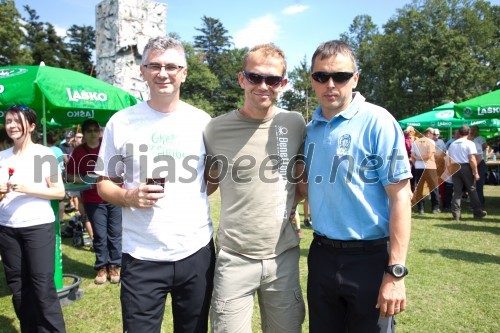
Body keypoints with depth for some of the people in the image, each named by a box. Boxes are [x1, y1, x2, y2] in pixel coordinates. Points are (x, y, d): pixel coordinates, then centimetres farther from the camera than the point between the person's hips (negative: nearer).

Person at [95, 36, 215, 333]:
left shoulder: (202, 121, 2)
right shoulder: (121, 122, -1)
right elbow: (104, 183, 5)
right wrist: (128, 196, -15)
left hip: (197, 252, 2)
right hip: (142, 256, -1)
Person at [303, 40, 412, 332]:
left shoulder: (377, 121, -12)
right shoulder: (310, 129, 5)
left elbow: (400, 197, -14)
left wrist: (396, 273, -16)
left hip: (370, 257, -5)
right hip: (321, 254, 5)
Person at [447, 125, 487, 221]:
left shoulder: (452, 144, 10)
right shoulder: (469, 143, -6)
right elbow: (472, 160, -13)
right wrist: (476, 172, -9)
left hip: (455, 168, 4)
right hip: (466, 167, -4)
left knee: (457, 191, 5)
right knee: (472, 190, 8)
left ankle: (456, 214, 2)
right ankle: (477, 212, 17)